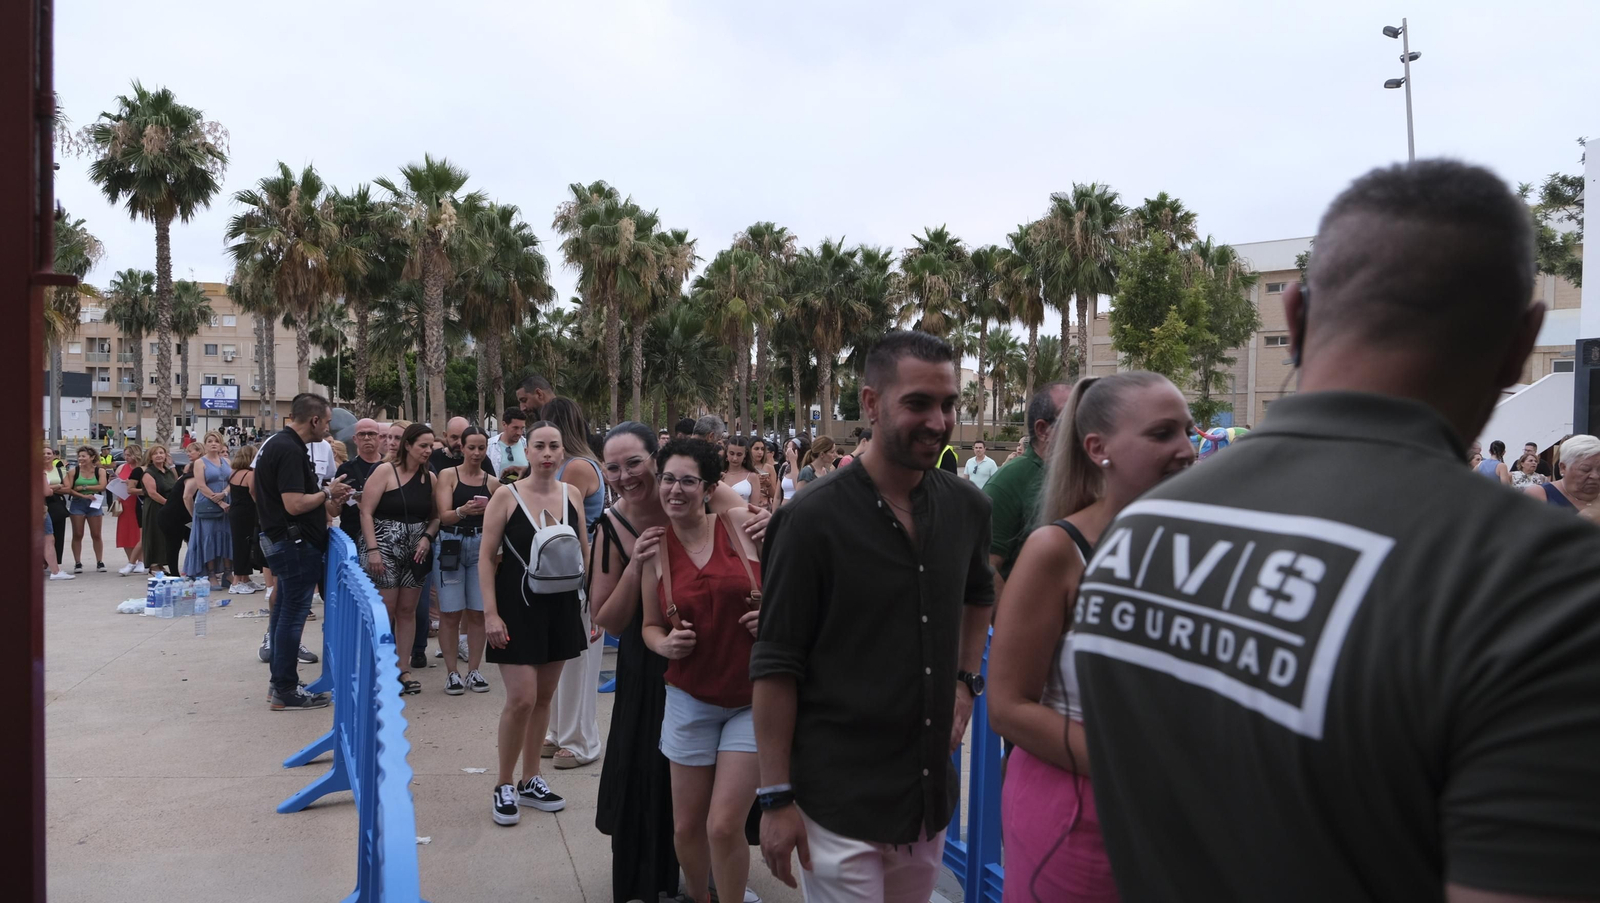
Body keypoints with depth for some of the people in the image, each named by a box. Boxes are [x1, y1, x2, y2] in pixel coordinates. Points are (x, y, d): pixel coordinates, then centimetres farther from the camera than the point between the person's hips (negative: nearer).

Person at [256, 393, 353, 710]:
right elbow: (294, 504, -26)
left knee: (284, 611, 16)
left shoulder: (277, 442, 12)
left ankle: (280, 684, 25)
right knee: (293, 615, -3)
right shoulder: (290, 450, -21)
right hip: (297, 542, -11)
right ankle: (286, 692, 5)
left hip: (283, 541, 11)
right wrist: (328, 493, -10)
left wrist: (326, 501, 13)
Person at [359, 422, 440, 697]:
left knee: (407, 610, 7)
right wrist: (372, 549, -15)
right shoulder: (386, 471, -7)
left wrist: (427, 537, -5)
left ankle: (403, 669, 14)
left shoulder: (430, 478, 7)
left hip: (416, 551, 4)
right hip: (384, 547, -4)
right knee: (386, 610, -3)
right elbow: (366, 512, -9)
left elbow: (435, 516, 14)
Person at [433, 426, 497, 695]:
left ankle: (474, 670, 12)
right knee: (451, 612, -2)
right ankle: (452, 672, 7)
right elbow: (444, 515, -9)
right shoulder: (448, 475, 3)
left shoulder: (492, 482, 10)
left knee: (478, 612, 2)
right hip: (451, 544, -2)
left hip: (481, 545, 2)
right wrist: (463, 510, -27)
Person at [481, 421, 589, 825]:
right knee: (521, 698, -7)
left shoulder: (572, 494, 2)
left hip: (560, 606, 4)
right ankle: (504, 785, 12)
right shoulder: (506, 497, -8)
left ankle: (530, 780, 27)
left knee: (544, 697, 12)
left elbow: (584, 552, 9)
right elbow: (487, 556, -7)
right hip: (518, 608, -4)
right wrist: (490, 613, -13)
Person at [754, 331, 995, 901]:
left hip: (931, 795, 6)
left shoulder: (967, 507, 1)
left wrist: (966, 679, 9)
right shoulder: (813, 520, -15)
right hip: (839, 805, -5)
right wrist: (775, 797, -12)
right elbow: (775, 666, -13)